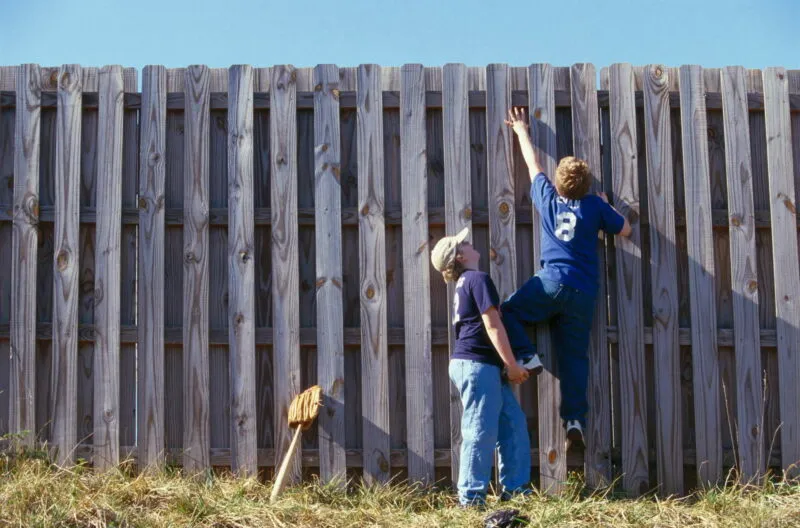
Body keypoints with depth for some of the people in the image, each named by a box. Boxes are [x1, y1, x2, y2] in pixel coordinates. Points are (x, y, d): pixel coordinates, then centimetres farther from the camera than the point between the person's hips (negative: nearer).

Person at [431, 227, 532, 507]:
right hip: (477, 364, -10)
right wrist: (512, 363, -12)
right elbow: (492, 324, -14)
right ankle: (471, 497, -5)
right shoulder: (478, 278, -7)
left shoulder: (463, 284, 22)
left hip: (478, 365, 10)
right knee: (481, 430, -8)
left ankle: (515, 488, 12)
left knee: (513, 423, 10)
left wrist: (506, 365, 20)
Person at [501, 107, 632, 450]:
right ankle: (575, 421, -3)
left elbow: (533, 164, 24)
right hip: (584, 293, 2)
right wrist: (607, 206, 30)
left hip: (552, 282, -2)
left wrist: (521, 131, 38)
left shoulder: (548, 198, 8)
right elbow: (625, 230, 17)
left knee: (507, 312, 13)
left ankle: (526, 357, -9)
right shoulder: (595, 206, 7)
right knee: (575, 357, 4)